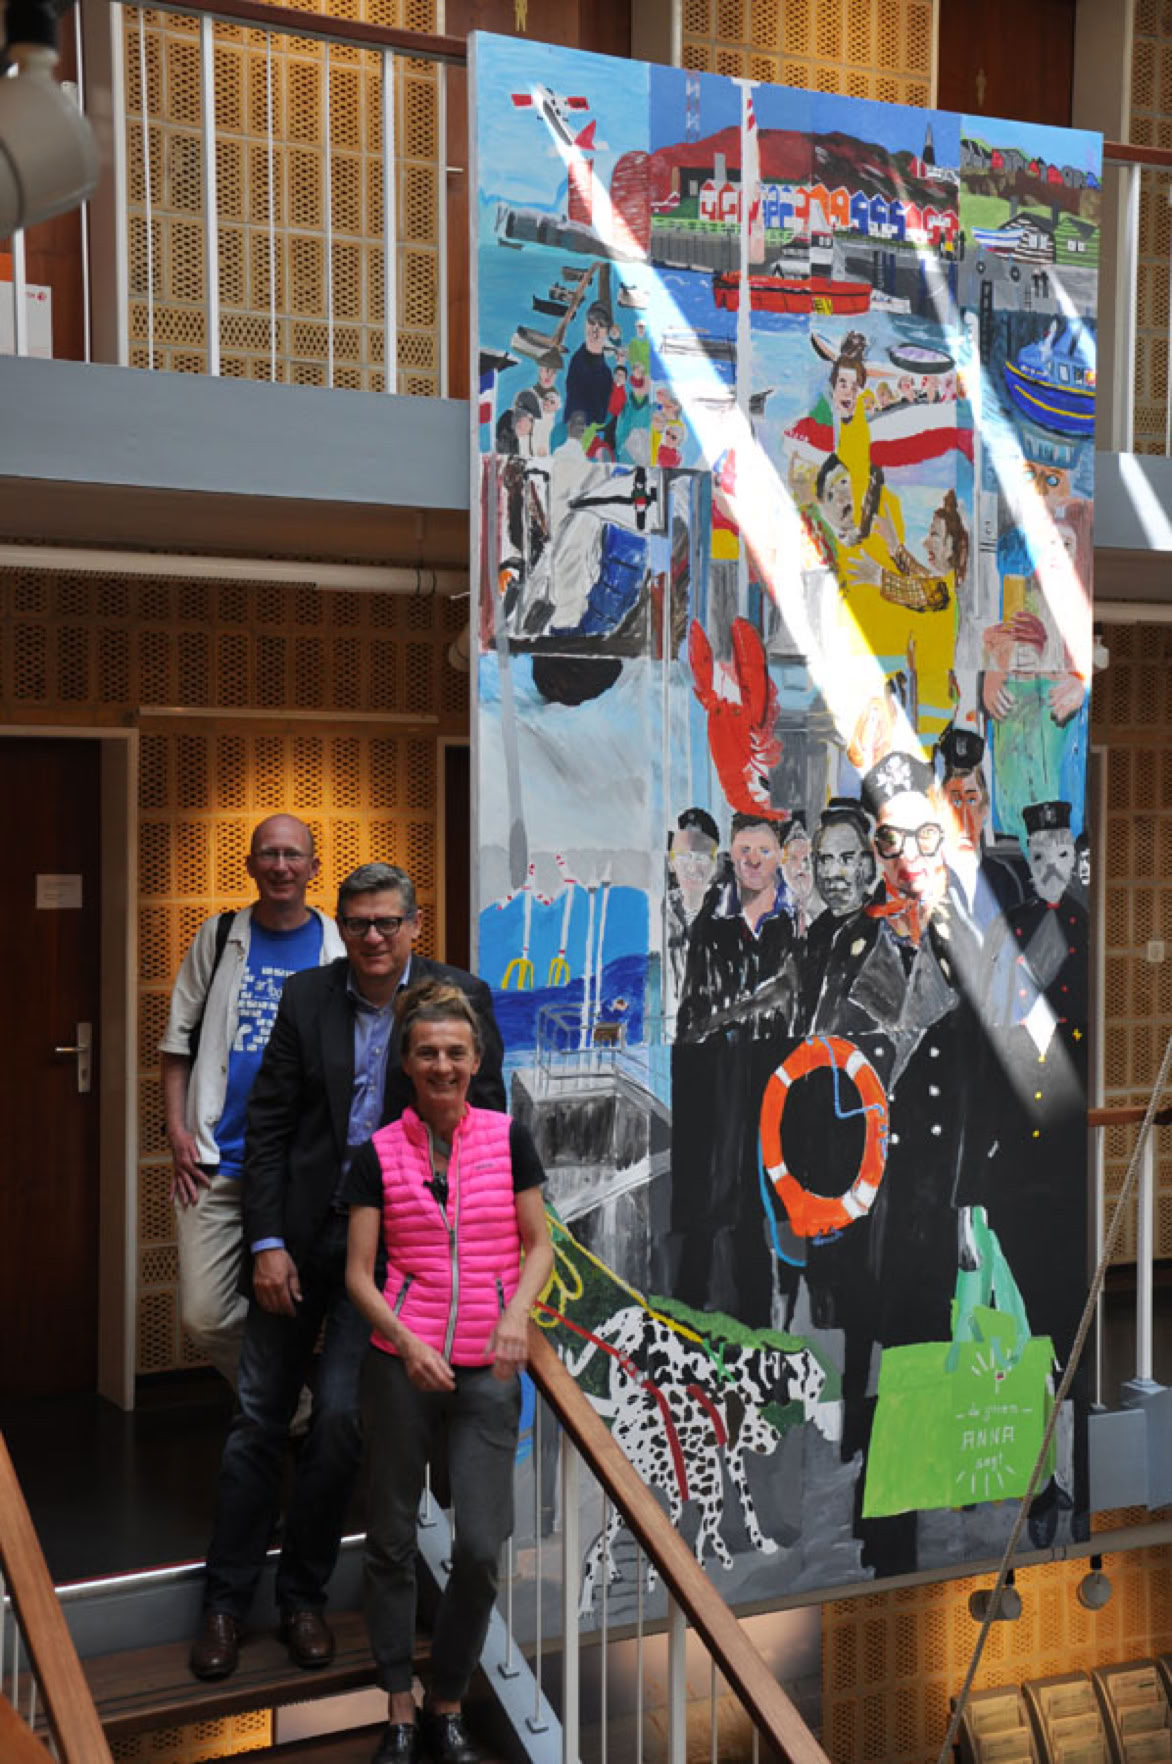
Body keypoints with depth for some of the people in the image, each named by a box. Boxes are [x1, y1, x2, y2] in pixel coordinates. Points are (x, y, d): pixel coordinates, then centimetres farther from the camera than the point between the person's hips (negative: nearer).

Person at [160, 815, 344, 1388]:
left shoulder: (340, 948, 5)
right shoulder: (219, 938, 9)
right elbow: (179, 1040, 11)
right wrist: (176, 1129, 0)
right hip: (217, 1164, 1)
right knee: (205, 1317, -2)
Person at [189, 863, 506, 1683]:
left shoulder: (459, 996, -4)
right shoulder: (307, 995, 0)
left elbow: (483, 1121, -1)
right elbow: (267, 1125, 1)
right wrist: (267, 1241, -5)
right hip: (300, 1230, 2)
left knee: (341, 1419, -2)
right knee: (259, 1416, 7)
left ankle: (304, 1596, 20)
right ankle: (226, 1601, 21)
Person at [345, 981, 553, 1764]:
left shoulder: (509, 1138, 1)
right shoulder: (380, 1153, 0)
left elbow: (539, 1244, 6)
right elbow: (359, 1272, 0)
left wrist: (517, 1311, -12)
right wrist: (407, 1341, -16)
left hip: (487, 1369, 0)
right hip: (402, 1366, 0)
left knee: (481, 1547, -5)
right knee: (392, 1541, 7)